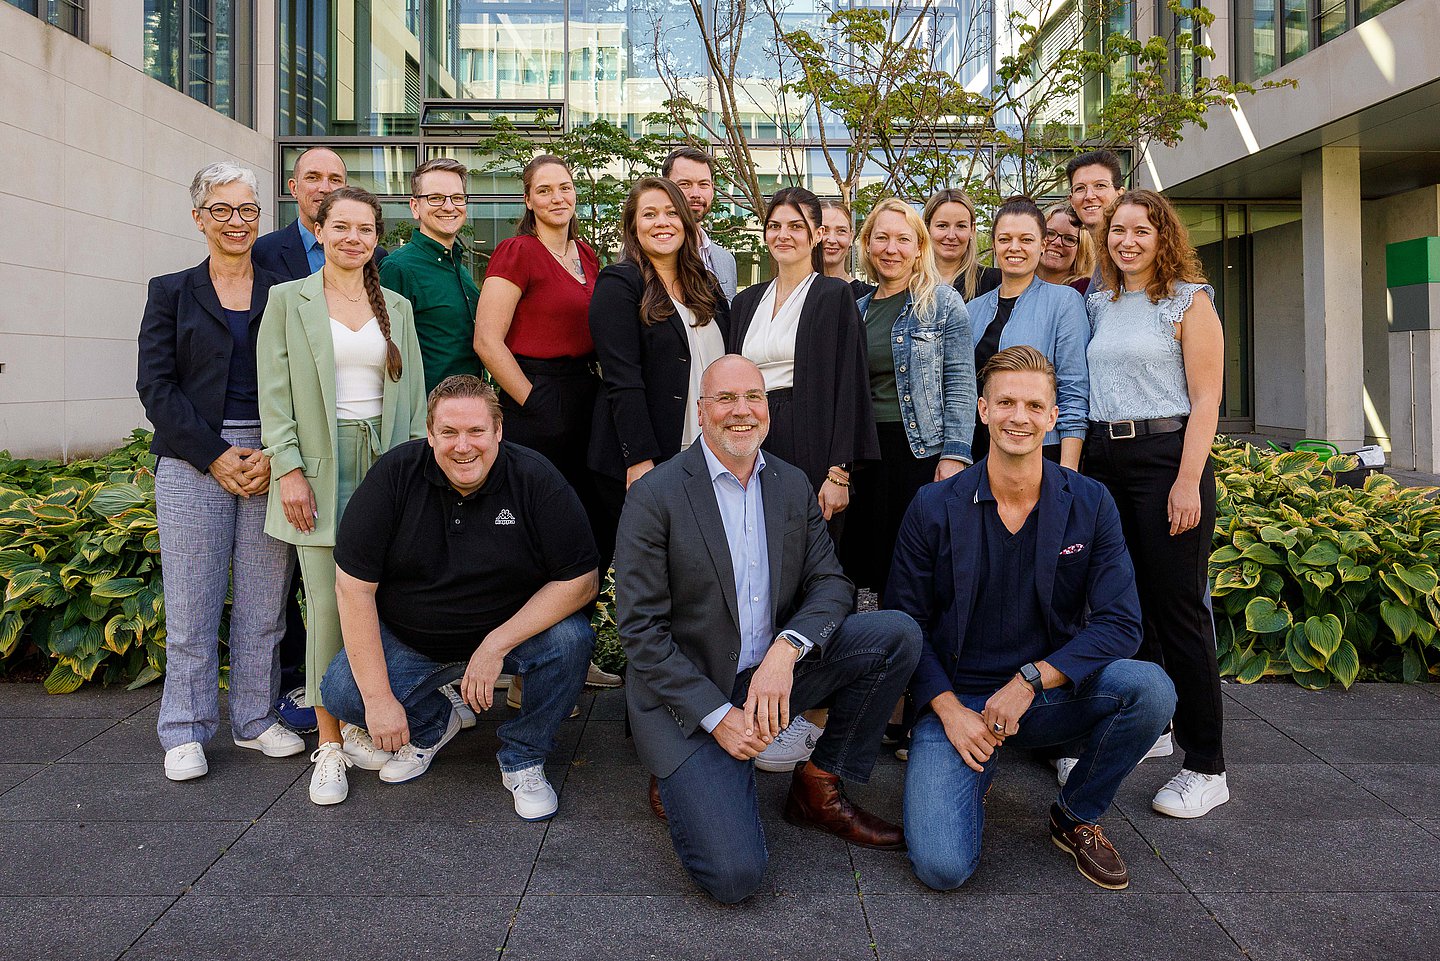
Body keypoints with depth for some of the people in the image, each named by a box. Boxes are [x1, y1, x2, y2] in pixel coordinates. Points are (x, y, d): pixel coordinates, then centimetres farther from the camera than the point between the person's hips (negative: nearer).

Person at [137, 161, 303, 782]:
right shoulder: (171, 293, 10)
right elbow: (156, 384, 2)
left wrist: (276, 455, -8)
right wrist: (215, 455, -9)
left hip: (270, 461, 1)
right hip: (193, 462, 0)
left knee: (264, 601, 4)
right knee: (191, 602, 1)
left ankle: (256, 719, 18)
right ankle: (187, 732, 14)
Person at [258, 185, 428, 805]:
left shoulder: (396, 307, 13)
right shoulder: (289, 300, 5)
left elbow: (412, 393, 13)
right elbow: (274, 394, 0)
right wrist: (289, 469, -9)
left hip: (384, 467, 3)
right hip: (320, 468, -3)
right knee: (327, 608, -4)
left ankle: (360, 725, 18)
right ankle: (328, 744, 7)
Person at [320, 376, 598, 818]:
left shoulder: (536, 479, -17)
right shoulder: (393, 475, -15)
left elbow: (581, 579, -19)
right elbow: (354, 585, -15)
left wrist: (497, 645, -27)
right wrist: (378, 697, -19)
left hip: (509, 629, -1)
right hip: (409, 638, 1)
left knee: (571, 639, -28)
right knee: (341, 693, -20)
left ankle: (523, 758, -1)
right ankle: (431, 724, 15)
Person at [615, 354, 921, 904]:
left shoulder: (793, 486, 5)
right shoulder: (654, 496, -11)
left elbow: (831, 585, 1)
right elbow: (640, 631, -13)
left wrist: (785, 651, -19)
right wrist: (717, 715, -18)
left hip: (772, 675, 5)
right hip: (689, 695, -5)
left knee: (897, 634, -13)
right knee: (733, 875, -20)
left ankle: (818, 790, 4)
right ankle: (682, 781, 14)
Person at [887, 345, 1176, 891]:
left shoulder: (1090, 505, -2)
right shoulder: (934, 509, -5)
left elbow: (1120, 623, -8)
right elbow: (904, 623, -2)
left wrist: (1029, 681, -19)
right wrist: (949, 708, -14)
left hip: (1051, 697, 2)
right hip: (958, 699, -2)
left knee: (1150, 688, -28)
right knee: (942, 867, -21)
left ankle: (1076, 817, 1)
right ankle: (976, 773, 17)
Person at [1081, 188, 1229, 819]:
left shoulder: (1188, 301, -1)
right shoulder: (1099, 304, 15)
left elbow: (1206, 400, -7)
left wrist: (1188, 482, -16)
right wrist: (1082, 461, 8)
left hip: (1166, 454, -6)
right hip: (1103, 459, 6)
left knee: (1177, 607, -5)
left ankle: (1206, 767, 4)